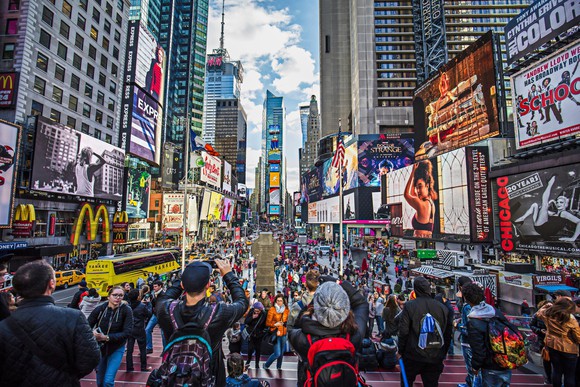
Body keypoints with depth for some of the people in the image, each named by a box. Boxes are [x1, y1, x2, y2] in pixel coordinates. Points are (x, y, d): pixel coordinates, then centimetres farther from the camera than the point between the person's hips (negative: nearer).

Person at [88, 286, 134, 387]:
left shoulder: (126, 310, -19)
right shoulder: (100, 309, -15)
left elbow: (127, 332, -20)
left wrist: (106, 337, -26)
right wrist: (93, 332, -24)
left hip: (117, 348, -2)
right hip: (100, 347, 2)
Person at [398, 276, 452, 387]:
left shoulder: (410, 305, -12)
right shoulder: (442, 307, -2)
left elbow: (403, 331, -12)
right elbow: (448, 334, 5)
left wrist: (400, 351, 1)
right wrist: (443, 354, 17)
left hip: (413, 355, -3)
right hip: (435, 358, 3)